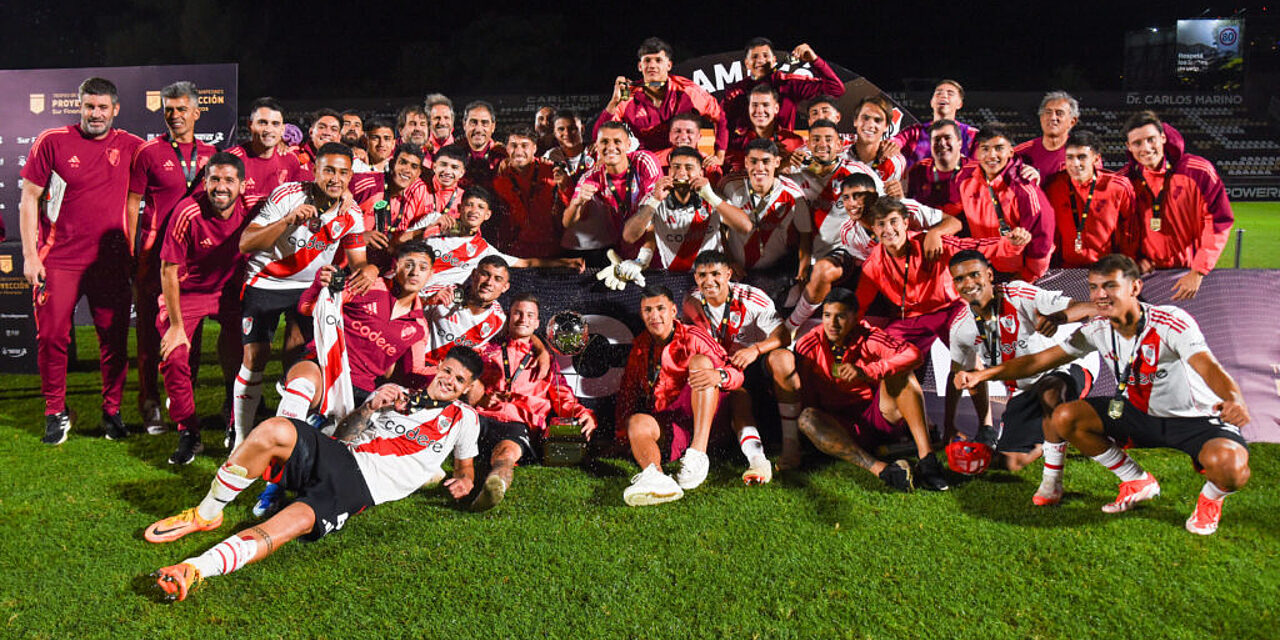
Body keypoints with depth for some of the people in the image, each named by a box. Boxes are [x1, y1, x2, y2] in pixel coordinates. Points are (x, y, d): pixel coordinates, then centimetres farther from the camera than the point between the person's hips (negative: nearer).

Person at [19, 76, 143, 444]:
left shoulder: (129, 146, 5)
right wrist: (30, 255, -4)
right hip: (58, 259, -1)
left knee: (114, 339, 4)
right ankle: (56, 413, 16)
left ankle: (112, 411, 18)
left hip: (111, 260, 2)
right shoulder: (52, 141, -1)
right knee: (52, 336, 0)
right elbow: (29, 199, 2)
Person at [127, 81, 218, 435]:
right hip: (155, 255, -3)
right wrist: (132, 254, -5)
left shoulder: (210, 154, 11)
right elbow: (132, 204, 1)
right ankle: (150, 406, 11)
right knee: (151, 330, 1)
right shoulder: (148, 153, -1)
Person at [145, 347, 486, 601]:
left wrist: (464, 480, 8)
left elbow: (466, 464, 29)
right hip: (335, 457, 3)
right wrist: (369, 408, -1)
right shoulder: (394, 394, 23)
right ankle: (205, 514, -10)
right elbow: (341, 436, 15)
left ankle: (195, 569, -46)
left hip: (359, 490, -3)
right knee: (275, 431, -28)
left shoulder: (463, 418, 18)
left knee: (296, 522, -34)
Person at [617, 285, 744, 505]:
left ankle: (698, 454, -35)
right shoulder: (640, 347, 16)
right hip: (664, 425, 2)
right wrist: (624, 433, 3)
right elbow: (627, 391, 18)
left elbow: (737, 373, -4)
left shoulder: (692, 338, 4)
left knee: (701, 361, -23)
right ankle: (656, 477, -61)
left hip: (700, 418, -2)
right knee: (637, 422, -30)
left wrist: (718, 376, -28)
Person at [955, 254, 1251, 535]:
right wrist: (981, 375, -17)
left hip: (1197, 418, -5)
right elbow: (1040, 360, -6)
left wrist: (1234, 400, -62)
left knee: (1228, 466, -36)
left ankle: (1210, 499, 6)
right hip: (1140, 413, 6)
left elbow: (1209, 367, -39)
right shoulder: (1098, 329, -9)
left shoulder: (1171, 323, -24)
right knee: (1064, 417, -12)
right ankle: (1137, 483, 9)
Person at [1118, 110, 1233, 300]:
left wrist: (1198, 272, -10)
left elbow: (1219, 222, -4)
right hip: (1146, 273, 1)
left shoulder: (1199, 172, -4)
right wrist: (1133, 259, -4)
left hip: (1189, 271, -1)